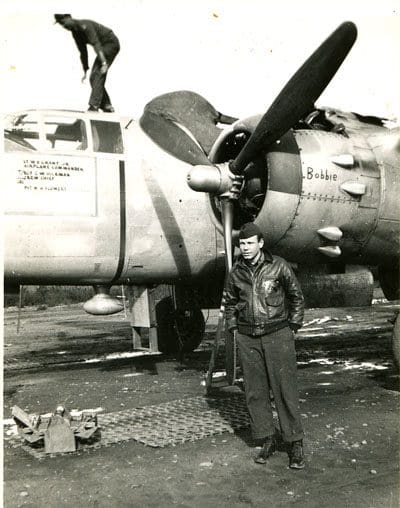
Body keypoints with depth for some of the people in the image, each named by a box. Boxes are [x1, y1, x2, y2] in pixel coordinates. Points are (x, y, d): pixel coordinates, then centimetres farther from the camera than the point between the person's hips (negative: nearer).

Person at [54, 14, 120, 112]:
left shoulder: (85, 25, -22)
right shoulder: (75, 32, 5)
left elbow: (96, 43, -32)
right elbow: (83, 52, 14)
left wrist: (104, 62, -41)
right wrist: (85, 71, 15)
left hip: (111, 43, -9)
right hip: (105, 46, 9)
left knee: (97, 75, -19)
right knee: (93, 78, 4)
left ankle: (94, 106, -22)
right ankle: (107, 106, 8)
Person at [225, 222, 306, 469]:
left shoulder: (279, 266, -5)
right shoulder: (236, 272, 5)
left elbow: (297, 297, 5)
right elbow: (230, 302, 20)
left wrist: (292, 328, 1)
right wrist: (234, 328, 11)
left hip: (278, 334, -3)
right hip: (247, 339, 4)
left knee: (285, 389, -4)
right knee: (255, 392, 6)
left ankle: (296, 444, 6)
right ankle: (268, 441, 18)